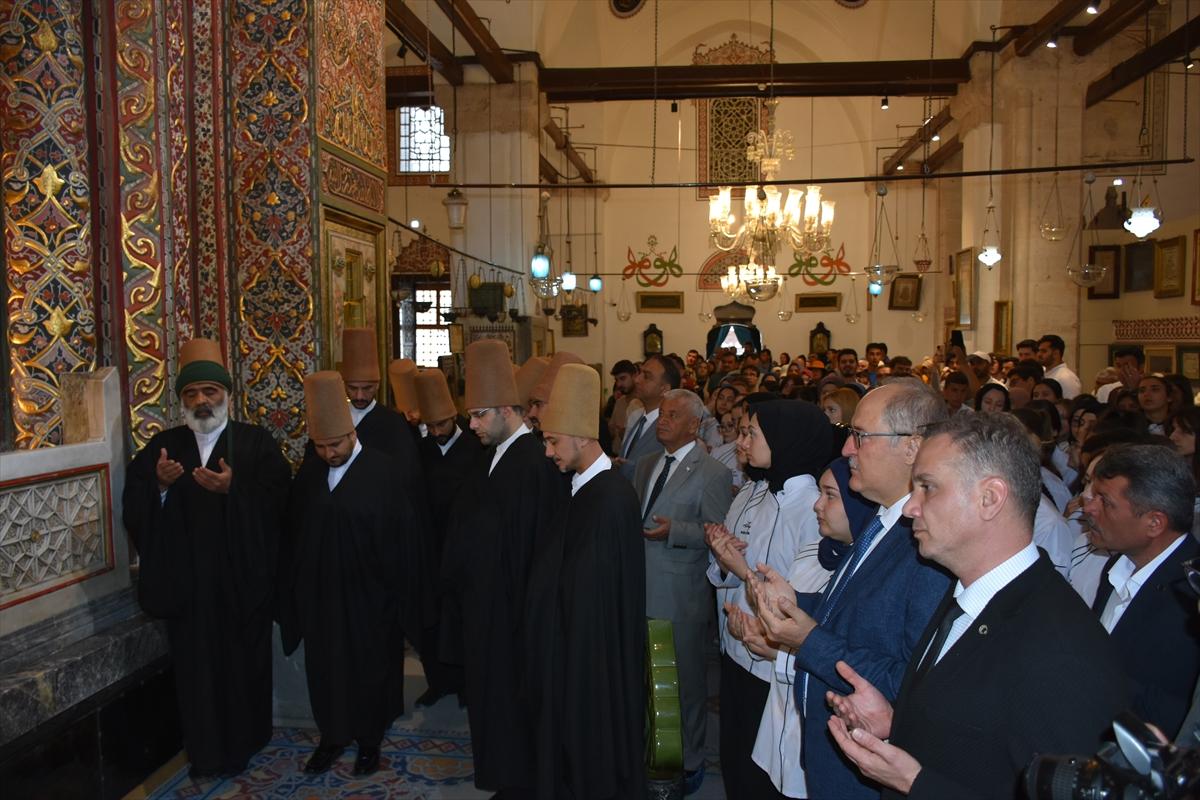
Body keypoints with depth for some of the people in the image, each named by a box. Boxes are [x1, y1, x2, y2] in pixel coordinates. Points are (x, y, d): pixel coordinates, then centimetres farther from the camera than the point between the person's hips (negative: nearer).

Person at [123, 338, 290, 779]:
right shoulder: (162, 445, 6)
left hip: (242, 578, -2)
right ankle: (205, 751, 24)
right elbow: (134, 508, -1)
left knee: (242, 661, 9)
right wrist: (159, 485, -21)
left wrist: (234, 489, -27)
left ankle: (243, 743, 27)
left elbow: (278, 499, -12)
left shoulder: (257, 442, 0)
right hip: (185, 580, 2)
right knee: (195, 665, 8)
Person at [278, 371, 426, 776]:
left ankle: (369, 740, 31)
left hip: (368, 592, -4)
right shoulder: (308, 470, 1)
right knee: (324, 666, 14)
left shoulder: (382, 470, -13)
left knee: (369, 667, 12)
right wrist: (293, 587, 5)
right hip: (319, 590, 4)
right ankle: (332, 735, 35)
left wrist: (399, 594, -12)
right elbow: (293, 528, 6)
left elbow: (402, 535, -12)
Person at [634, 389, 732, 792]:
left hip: (682, 594, -6)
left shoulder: (712, 473, -10)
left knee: (686, 679, 8)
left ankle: (689, 762, 26)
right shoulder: (647, 464, 12)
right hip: (641, 589, 6)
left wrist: (674, 530, -23)